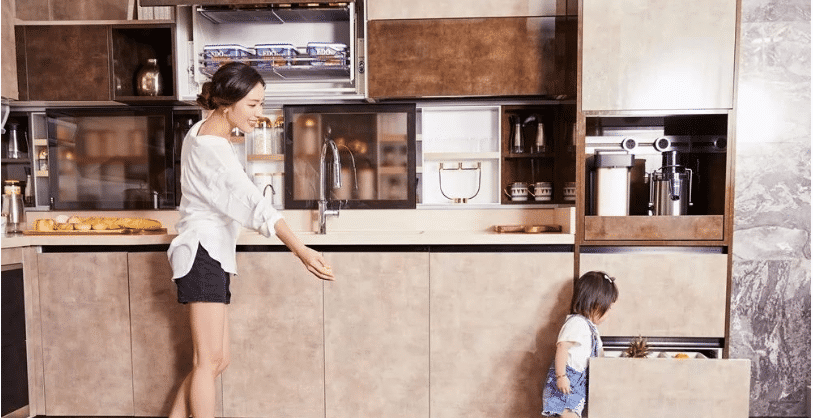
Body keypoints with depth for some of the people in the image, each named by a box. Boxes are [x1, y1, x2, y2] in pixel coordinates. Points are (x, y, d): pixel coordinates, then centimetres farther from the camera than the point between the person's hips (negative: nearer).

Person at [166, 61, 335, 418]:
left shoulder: (206, 132, 14)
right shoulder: (212, 146, -17)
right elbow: (252, 201, -30)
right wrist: (300, 249, -38)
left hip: (212, 254, 10)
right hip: (203, 252, -10)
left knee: (217, 360, 10)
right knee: (209, 361, -7)